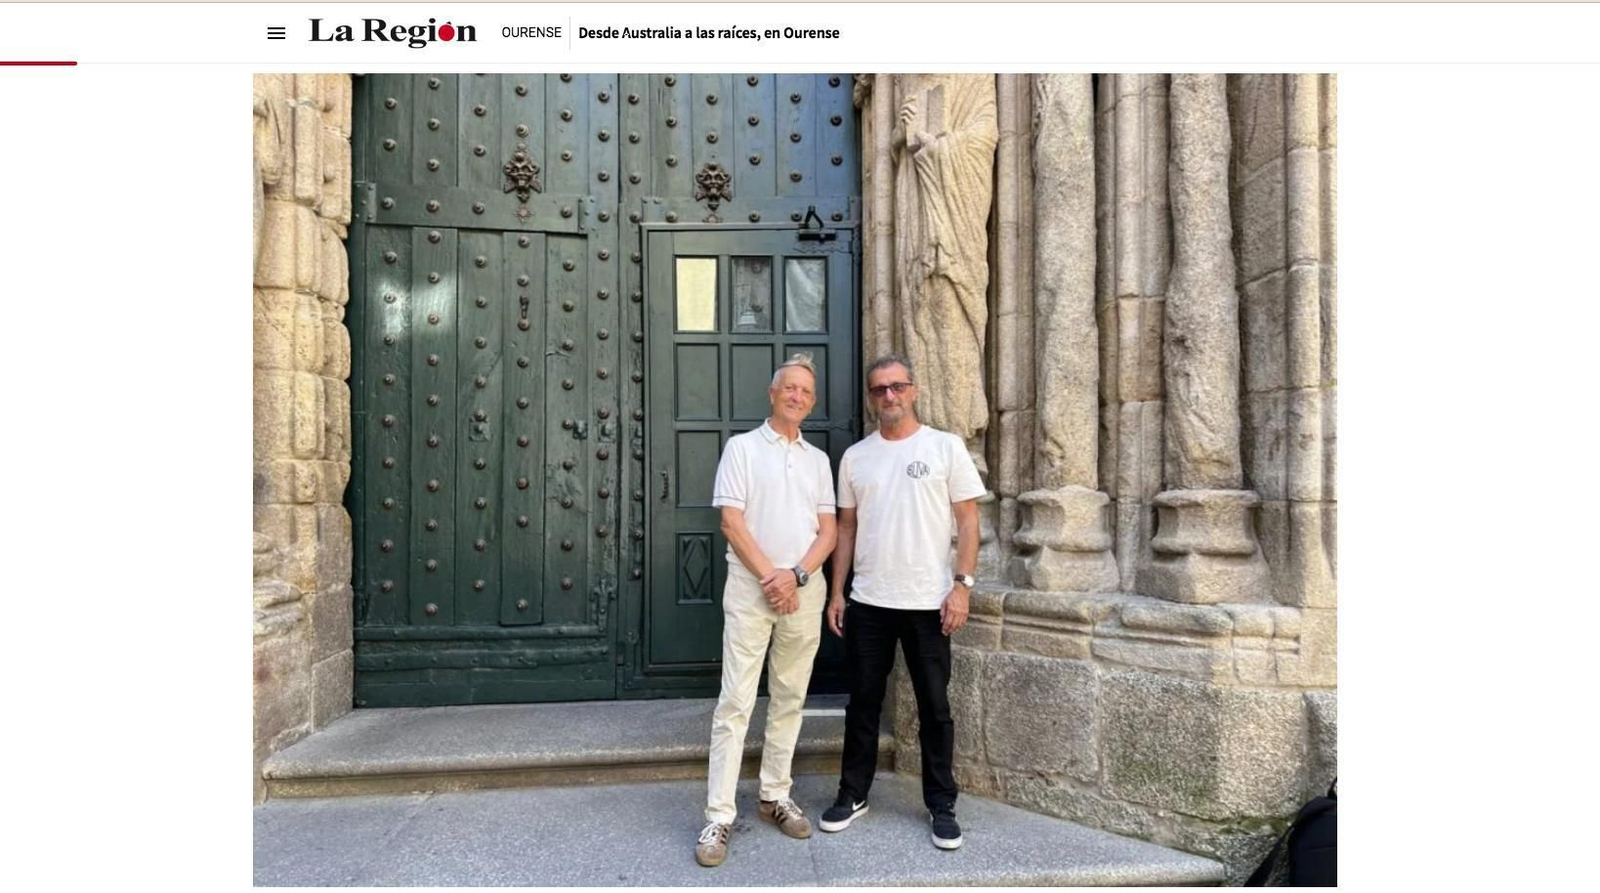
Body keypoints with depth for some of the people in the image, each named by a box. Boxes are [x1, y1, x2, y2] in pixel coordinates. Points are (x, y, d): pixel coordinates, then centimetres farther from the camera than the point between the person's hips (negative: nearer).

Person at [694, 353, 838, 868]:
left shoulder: (818, 459, 11)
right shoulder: (742, 447, 0)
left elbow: (828, 531, 5)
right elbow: (731, 523, -8)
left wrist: (795, 576, -11)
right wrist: (770, 578, -12)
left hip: (805, 591, 4)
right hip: (750, 588, -4)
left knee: (789, 700, 12)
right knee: (735, 702, -3)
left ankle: (775, 797, 26)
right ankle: (719, 817, 5)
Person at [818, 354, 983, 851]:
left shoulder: (945, 447, -2)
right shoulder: (855, 456, 7)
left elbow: (967, 520, -4)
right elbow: (846, 527, 9)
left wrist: (962, 585, -12)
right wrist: (836, 593, 6)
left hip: (928, 603, -2)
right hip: (867, 603, 3)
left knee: (935, 707, 9)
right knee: (863, 703, 13)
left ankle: (942, 806, 25)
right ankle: (853, 795, 29)